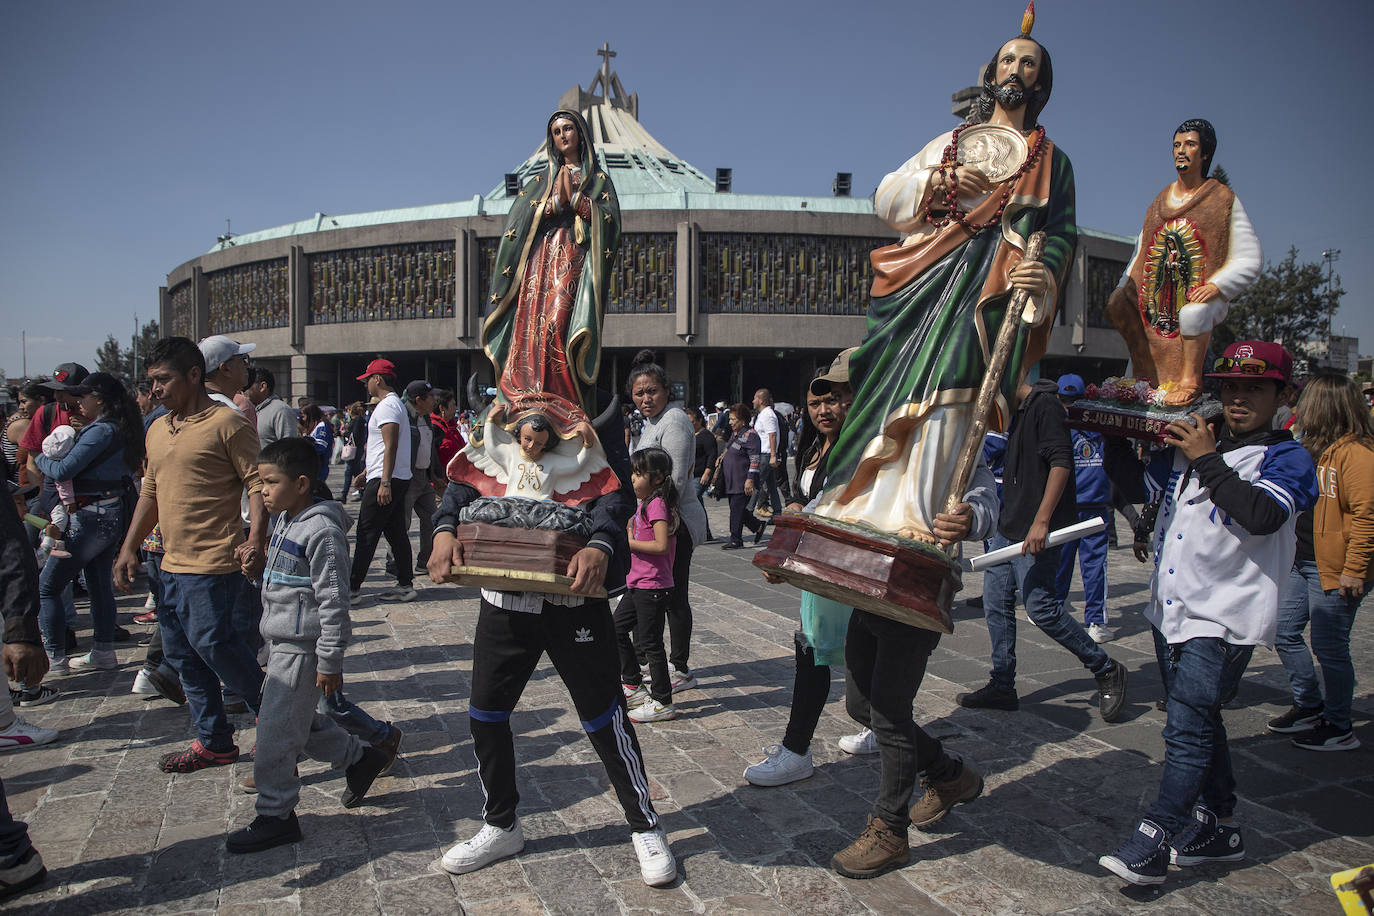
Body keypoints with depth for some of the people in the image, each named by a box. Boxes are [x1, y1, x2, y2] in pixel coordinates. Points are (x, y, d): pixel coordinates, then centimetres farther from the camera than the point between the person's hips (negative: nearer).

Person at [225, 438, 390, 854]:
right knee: (300, 721, 18)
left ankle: (276, 816, 15)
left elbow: (333, 601, -22)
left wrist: (330, 662, -20)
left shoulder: (322, 531, -21)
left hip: (302, 651, -10)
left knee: (275, 733, -1)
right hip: (282, 644, 10)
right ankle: (360, 757, 35)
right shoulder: (285, 521, 10)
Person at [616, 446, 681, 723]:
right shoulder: (644, 503, 13)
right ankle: (634, 687, 28)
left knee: (650, 643, -3)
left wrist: (629, 543, -19)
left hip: (652, 586, -10)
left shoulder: (657, 504, -17)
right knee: (617, 630, 17)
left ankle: (662, 703, 8)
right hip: (637, 584, 10)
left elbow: (661, 545, -25)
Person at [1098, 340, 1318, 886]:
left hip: (1223, 617, -7)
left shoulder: (1287, 459, -5)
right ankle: (1217, 829, 32)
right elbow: (1136, 485, 19)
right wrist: (1116, 434, 6)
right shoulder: (1190, 447, 13)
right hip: (1172, 610, 7)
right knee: (1199, 723, 18)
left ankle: (1154, 841, -6)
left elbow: (1263, 515, -24)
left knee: (1187, 728, -11)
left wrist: (1208, 461, -19)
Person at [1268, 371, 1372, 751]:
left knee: (1329, 646, 0)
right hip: (1304, 562, 10)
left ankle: (1339, 728, 16)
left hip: (1334, 570, -10)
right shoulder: (1316, 449, 12)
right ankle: (1310, 707, 29)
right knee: (1284, 632, 14)